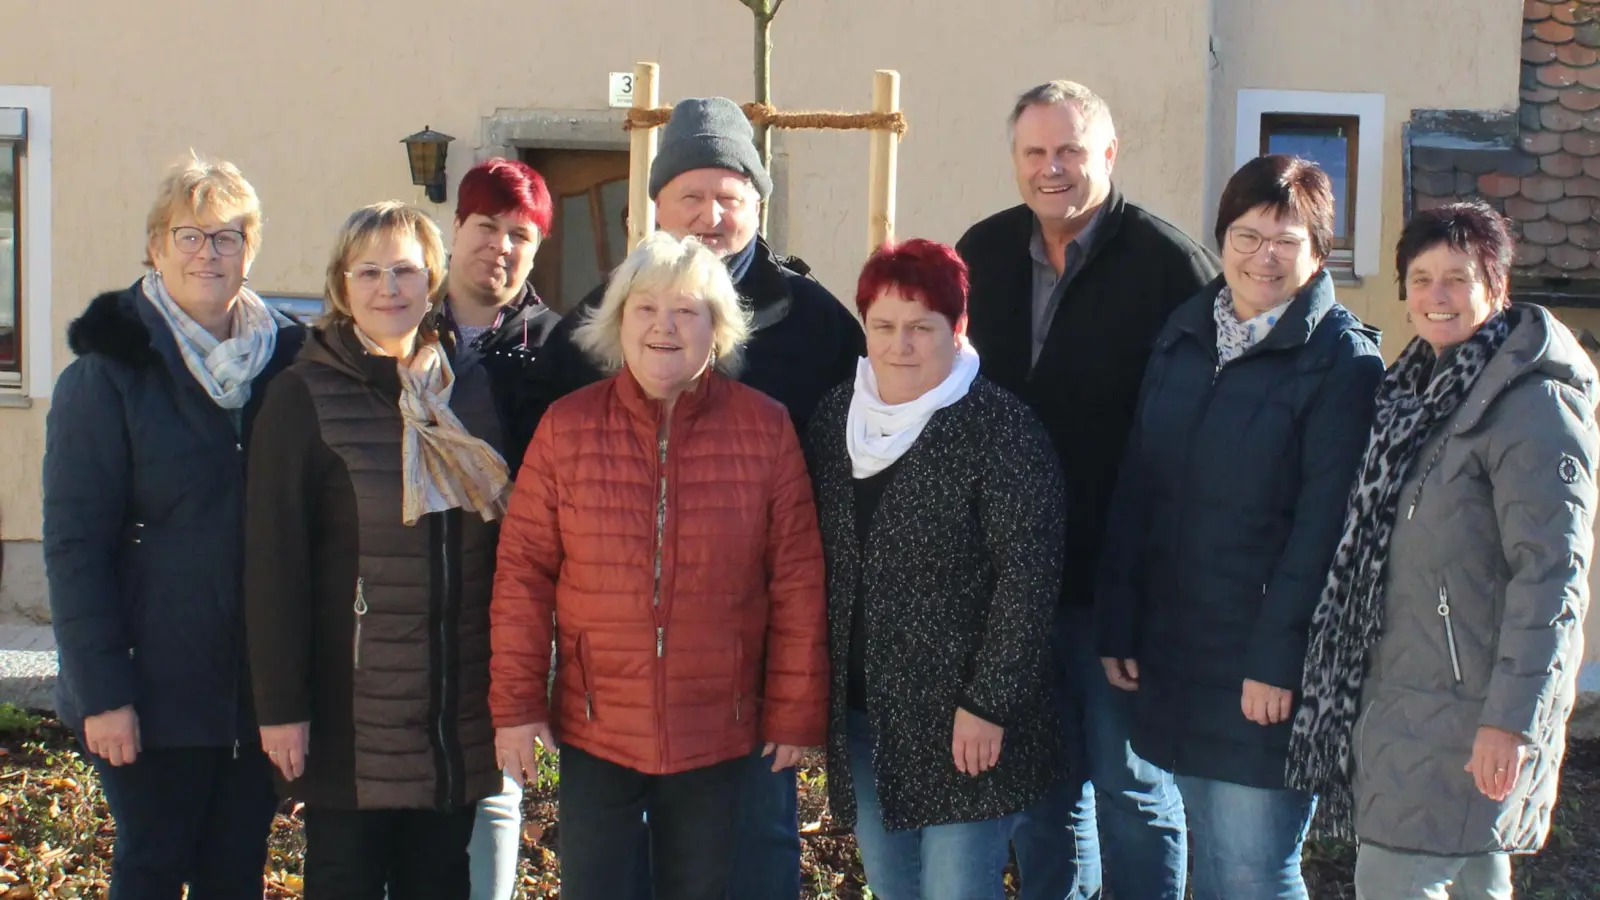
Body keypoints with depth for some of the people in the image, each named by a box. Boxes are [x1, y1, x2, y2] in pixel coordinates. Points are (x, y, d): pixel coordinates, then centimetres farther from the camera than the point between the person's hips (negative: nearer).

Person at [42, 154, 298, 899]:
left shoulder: (286, 363, 7)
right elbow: (75, 546, -9)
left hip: (258, 688, 4)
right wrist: (101, 691, -15)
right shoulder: (106, 375, -5)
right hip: (158, 689, -4)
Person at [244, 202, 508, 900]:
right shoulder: (304, 398, -6)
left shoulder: (471, 391, 8)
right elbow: (274, 563, -9)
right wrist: (280, 704, -13)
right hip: (351, 706, -4)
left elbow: (503, 541, 12)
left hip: (458, 714, 4)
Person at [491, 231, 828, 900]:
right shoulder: (567, 426, -3)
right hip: (593, 733, 0)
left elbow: (797, 581, -3)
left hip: (719, 737, 0)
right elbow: (523, 574, -2)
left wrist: (796, 712, -3)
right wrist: (517, 703, -4)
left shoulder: (766, 428, -4)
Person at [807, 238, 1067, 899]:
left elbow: (1028, 577, -13)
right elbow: (818, 559, 12)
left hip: (961, 720, -6)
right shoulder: (837, 416, 6)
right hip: (859, 715, 6)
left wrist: (989, 703, -16)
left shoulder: (1000, 429, -11)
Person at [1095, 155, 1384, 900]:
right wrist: (1118, 624, 5)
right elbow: (1137, 485, 9)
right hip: (1174, 654, 6)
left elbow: (1323, 524, -15)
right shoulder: (1182, 336, 9)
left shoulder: (1342, 360, -9)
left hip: (1265, 669, -6)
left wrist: (1278, 657, -18)